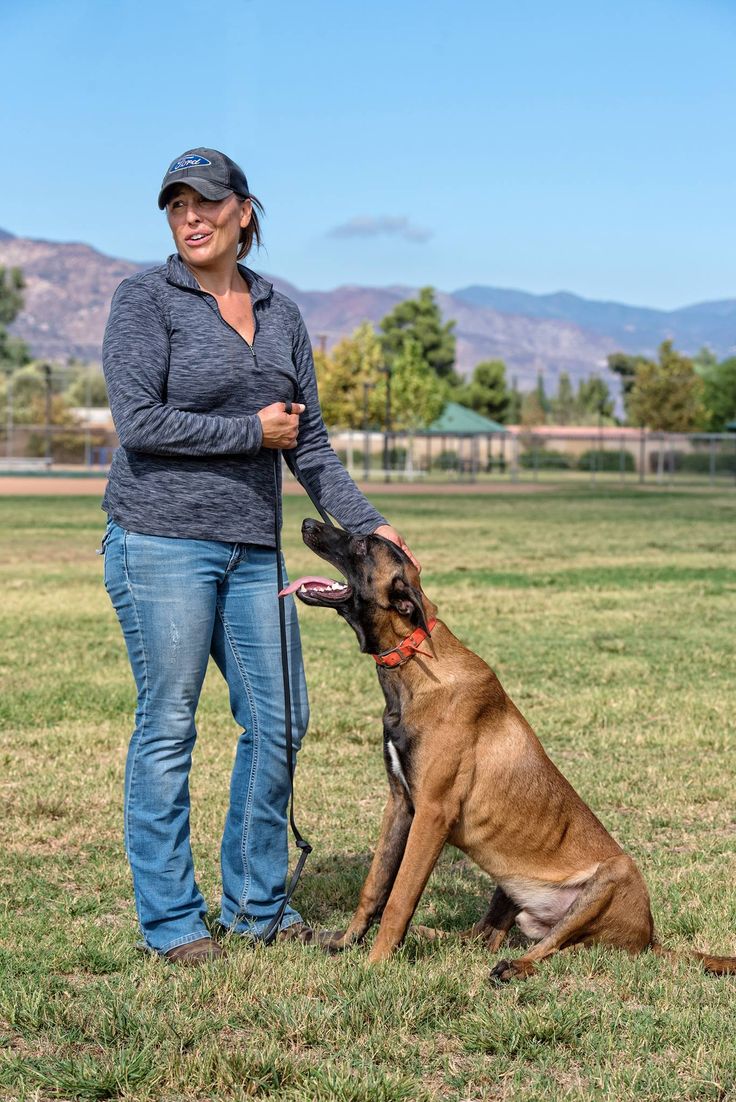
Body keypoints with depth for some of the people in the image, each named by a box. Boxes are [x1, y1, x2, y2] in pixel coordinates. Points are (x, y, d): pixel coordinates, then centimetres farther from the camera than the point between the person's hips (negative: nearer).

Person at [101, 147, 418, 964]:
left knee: (278, 721, 7)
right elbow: (139, 421, -15)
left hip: (252, 545, 6)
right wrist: (253, 432, -9)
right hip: (161, 538, -6)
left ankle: (255, 903, 22)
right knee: (168, 727, -1)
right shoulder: (144, 300, -4)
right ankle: (169, 919, 10)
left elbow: (308, 441, 15)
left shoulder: (279, 313, 13)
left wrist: (365, 523, 8)